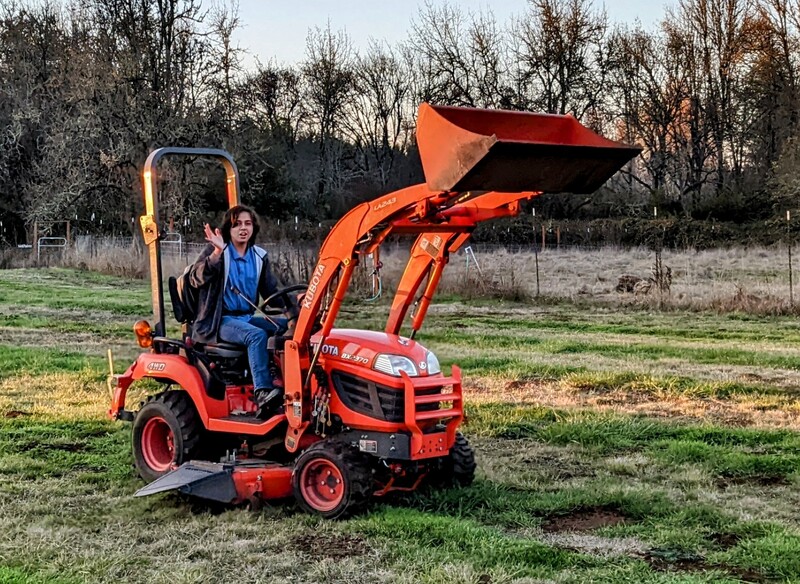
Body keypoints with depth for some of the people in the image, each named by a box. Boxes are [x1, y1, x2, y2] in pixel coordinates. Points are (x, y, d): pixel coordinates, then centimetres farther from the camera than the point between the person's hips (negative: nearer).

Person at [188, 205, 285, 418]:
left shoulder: (259, 257, 13)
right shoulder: (216, 252, -3)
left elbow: (271, 292, 15)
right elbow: (196, 279, -19)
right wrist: (216, 253, -33)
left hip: (247, 317, 6)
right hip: (219, 321, -6)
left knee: (288, 326, -17)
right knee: (256, 335, -35)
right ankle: (262, 394, -45)